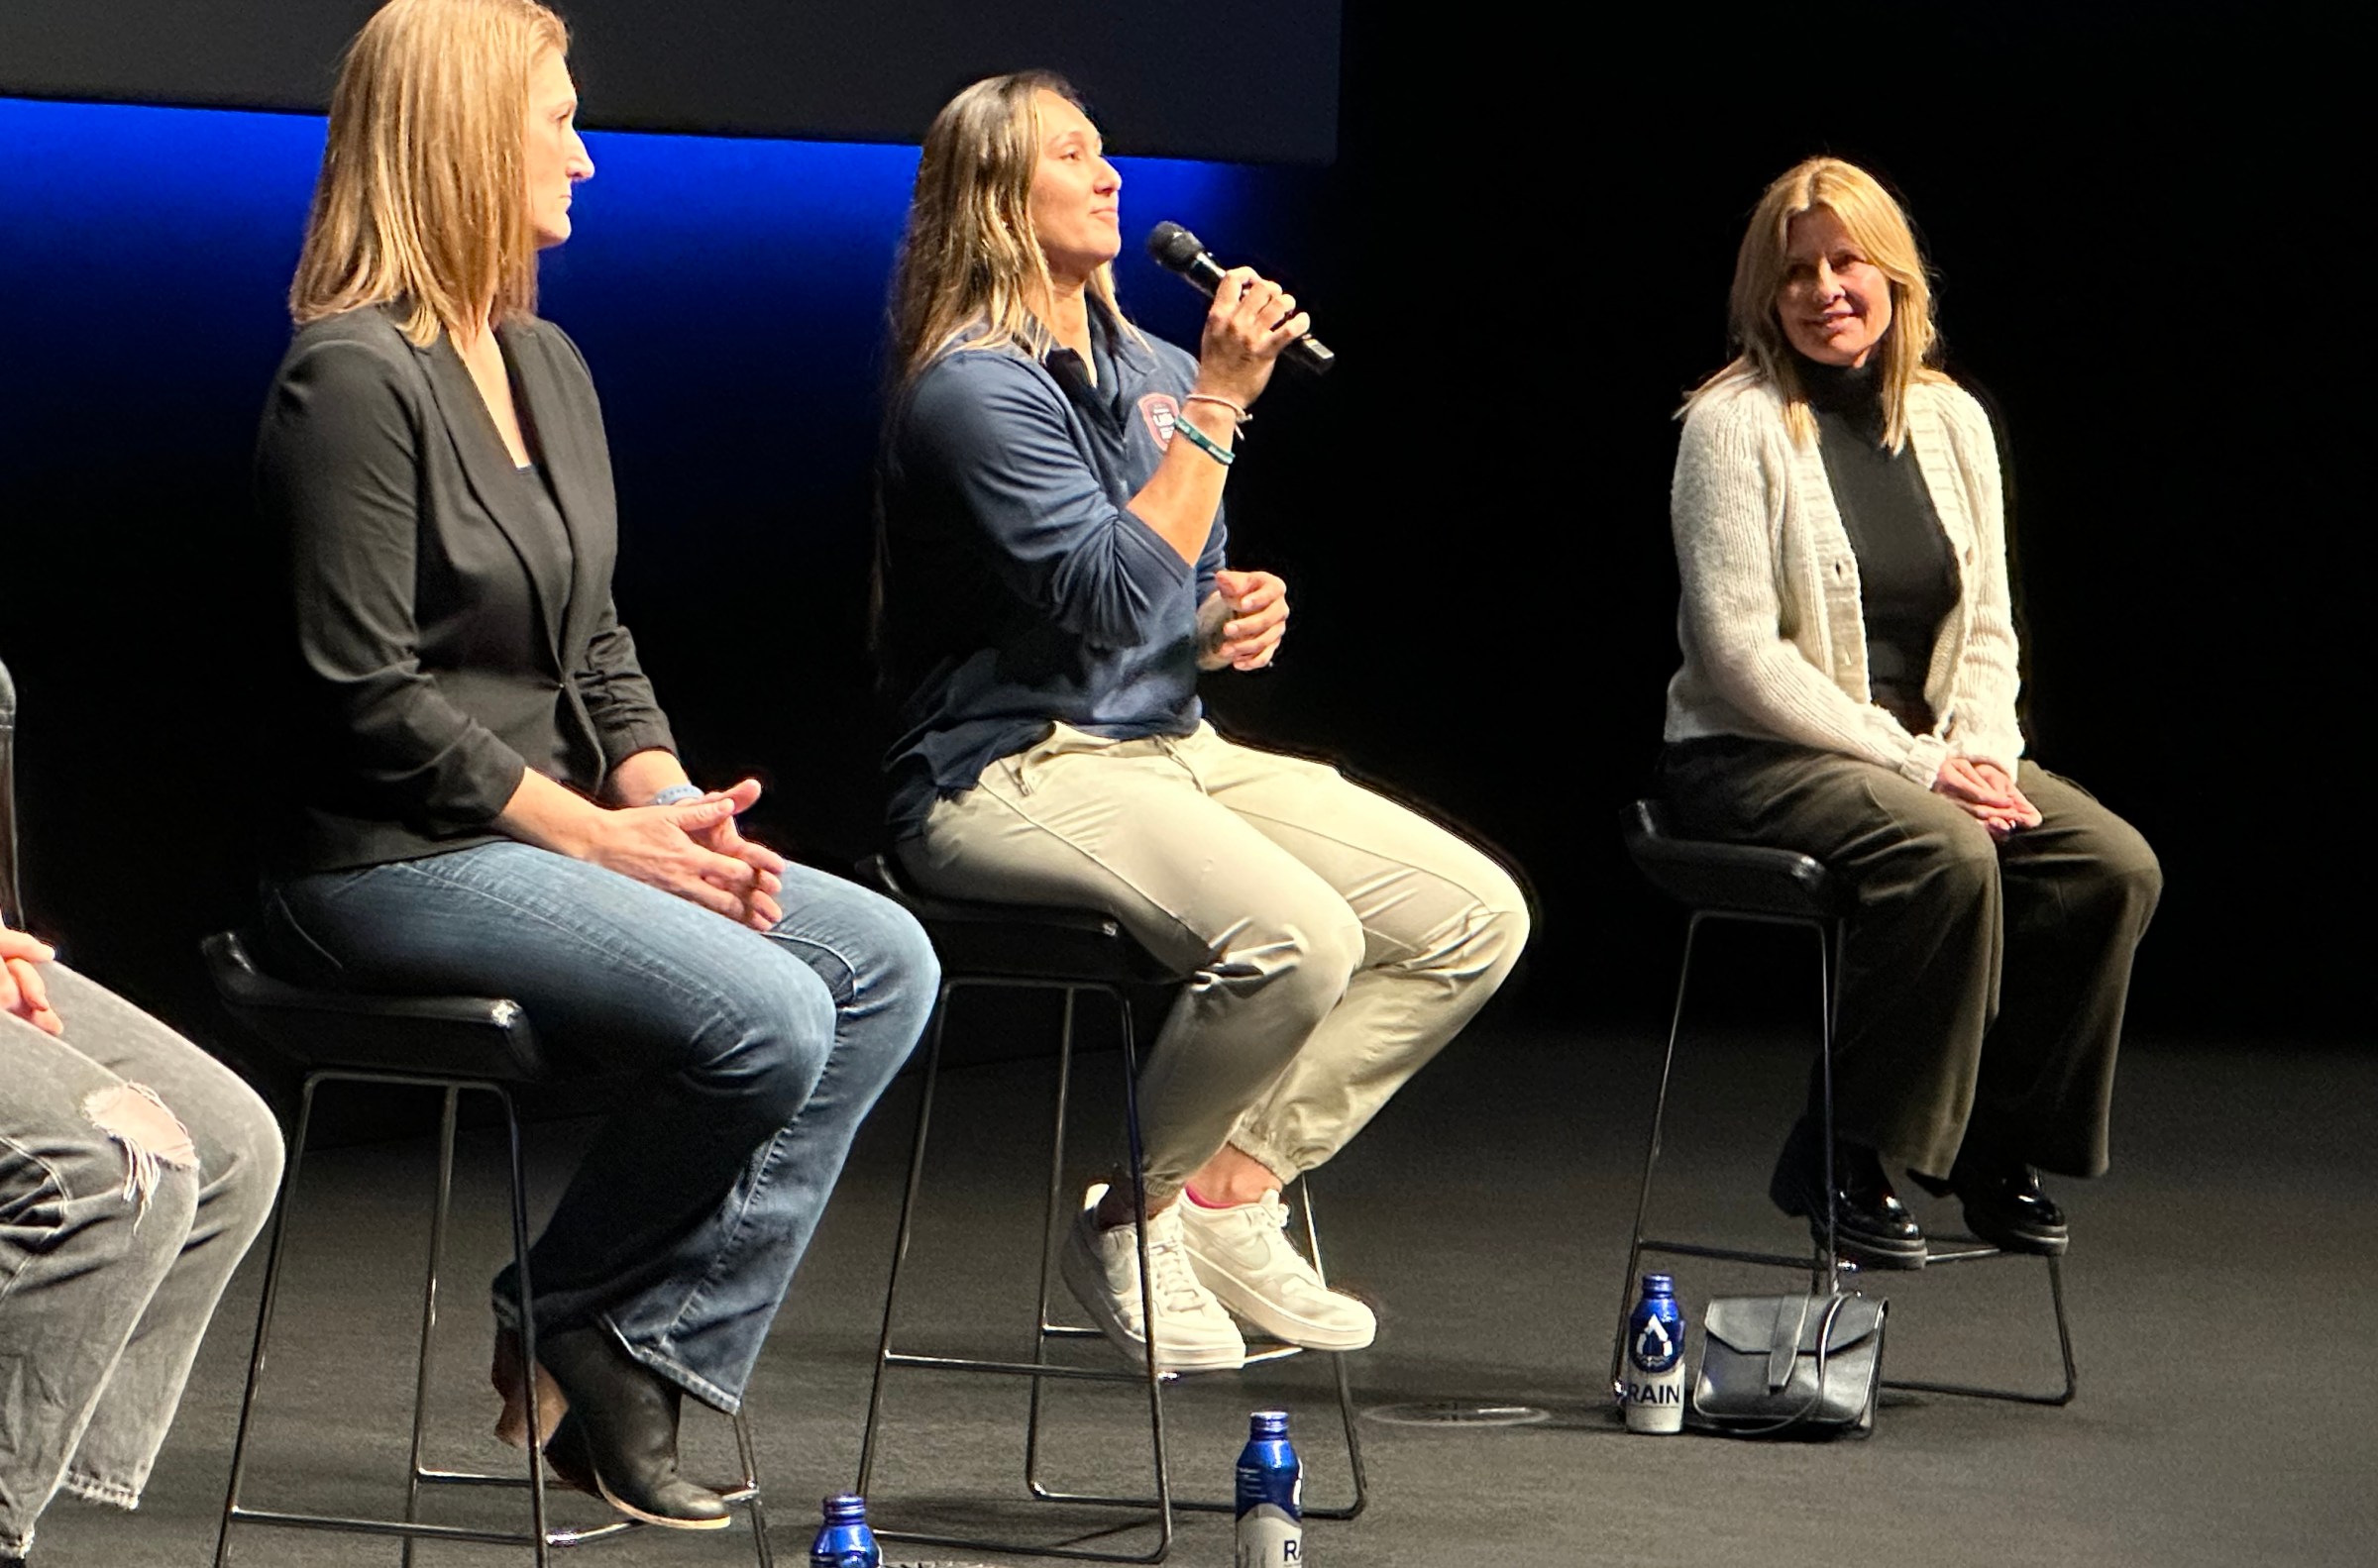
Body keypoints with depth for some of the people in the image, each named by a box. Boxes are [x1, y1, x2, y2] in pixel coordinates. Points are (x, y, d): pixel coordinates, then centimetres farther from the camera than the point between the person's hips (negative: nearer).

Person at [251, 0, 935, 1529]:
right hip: (393, 863, -9)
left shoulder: (547, 365, 15)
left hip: (557, 834, 9)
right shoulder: (354, 379, -13)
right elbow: (367, 700, -17)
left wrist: (669, 800, -1)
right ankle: (564, 1329, -2)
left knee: (885, 960, -7)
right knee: (765, 1019, -25)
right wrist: (602, 833, -16)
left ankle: (653, 1363, -8)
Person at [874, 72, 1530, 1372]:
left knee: (1476, 918, -4)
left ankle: (1234, 1191, -1)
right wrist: (1218, 405, -19)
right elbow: (1110, 594, -24)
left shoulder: (1150, 374, 15)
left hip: (1173, 746, 9)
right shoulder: (975, 389, -13)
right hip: (1015, 770, -9)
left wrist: (1240, 615, 3)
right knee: (1295, 936, -33)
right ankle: (1129, 1222, -10)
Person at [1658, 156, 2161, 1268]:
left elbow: (1987, 626, 14)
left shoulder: (1951, 422, 11)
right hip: (1755, 759, -6)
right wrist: (1910, 763, -18)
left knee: (2113, 865, -17)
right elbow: (1738, 650, -15)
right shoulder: (1735, 424, -8)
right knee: (1946, 858, -34)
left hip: (1921, 749, 6)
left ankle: (1997, 1147, -3)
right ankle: (1845, 1163, -22)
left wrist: (1980, 753, -7)